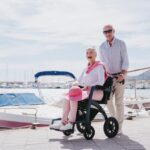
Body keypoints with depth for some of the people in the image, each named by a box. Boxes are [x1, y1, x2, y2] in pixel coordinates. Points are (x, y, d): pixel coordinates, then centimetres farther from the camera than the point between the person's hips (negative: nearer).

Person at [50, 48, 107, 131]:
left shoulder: (99, 67, -4)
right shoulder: (86, 68, 18)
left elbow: (101, 82, -16)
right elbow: (79, 81, 22)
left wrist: (88, 87, -22)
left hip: (96, 93, -7)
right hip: (87, 92, 7)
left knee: (74, 96, -28)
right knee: (67, 97, -13)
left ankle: (71, 123, -23)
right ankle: (63, 122, -19)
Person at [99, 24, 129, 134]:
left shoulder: (121, 44, -8)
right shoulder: (102, 47, 3)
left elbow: (125, 61, -11)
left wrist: (122, 75, -23)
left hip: (120, 76, -4)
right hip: (109, 76, 4)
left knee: (119, 102, -5)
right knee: (108, 100, 0)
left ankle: (119, 127, 1)